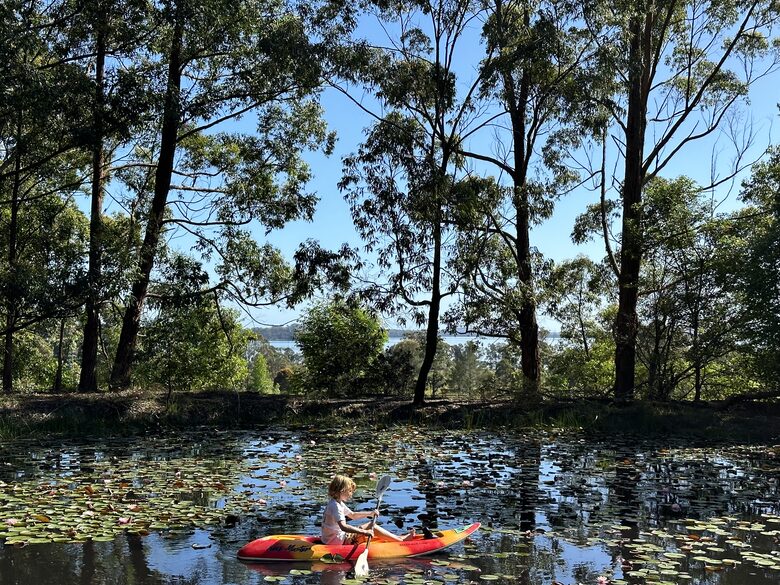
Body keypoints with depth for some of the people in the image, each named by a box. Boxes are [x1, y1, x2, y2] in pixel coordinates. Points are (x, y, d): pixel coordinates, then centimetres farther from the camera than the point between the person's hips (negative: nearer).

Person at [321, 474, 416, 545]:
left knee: (370, 525, 12)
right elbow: (343, 527, -36)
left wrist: (370, 513, 11)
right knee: (372, 527, -12)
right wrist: (364, 532, -39)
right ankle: (401, 539, -6)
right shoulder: (335, 506, -22)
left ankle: (397, 537, 14)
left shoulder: (338, 503, 12)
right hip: (337, 540, -10)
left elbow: (352, 515, 23)